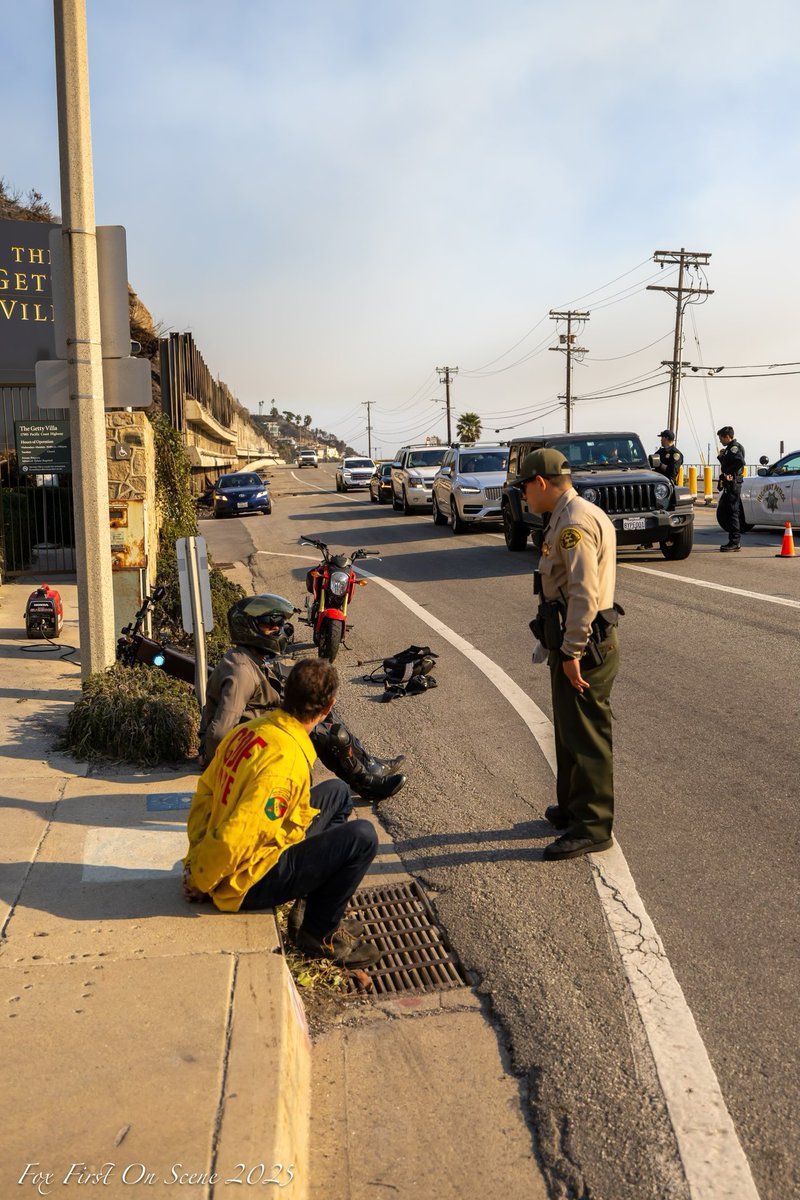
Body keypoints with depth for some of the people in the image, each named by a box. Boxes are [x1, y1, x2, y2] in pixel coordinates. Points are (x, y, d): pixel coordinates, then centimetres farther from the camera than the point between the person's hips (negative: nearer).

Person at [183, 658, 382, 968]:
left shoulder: (247, 730, -3)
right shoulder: (287, 759, -30)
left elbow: (205, 794, 5)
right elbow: (233, 838, -32)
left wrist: (195, 859, 9)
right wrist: (199, 882, -15)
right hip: (247, 884, -9)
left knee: (337, 792, 16)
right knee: (362, 837, -14)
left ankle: (325, 910, 23)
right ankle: (320, 935, 5)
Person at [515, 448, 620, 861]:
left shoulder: (574, 522, -19)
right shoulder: (577, 514, 15)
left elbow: (584, 593, -25)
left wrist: (572, 653, -23)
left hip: (584, 647, -11)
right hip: (577, 643, 11)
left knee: (585, 737, -2)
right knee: (570, 730, 20)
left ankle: (592, 828, 8)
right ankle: (572, 807, 35)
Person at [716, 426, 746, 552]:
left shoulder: (735, 447, -10)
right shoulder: (729, 448, 21)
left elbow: (740, 462, -27)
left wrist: (728, 473, -22)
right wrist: (721, 457, 9)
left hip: (733, 484, -11)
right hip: (728, 485, 11)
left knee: (732, 513, -7)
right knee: (721, 513, 13)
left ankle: (734, 542, -4)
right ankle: (735, 540, 19)